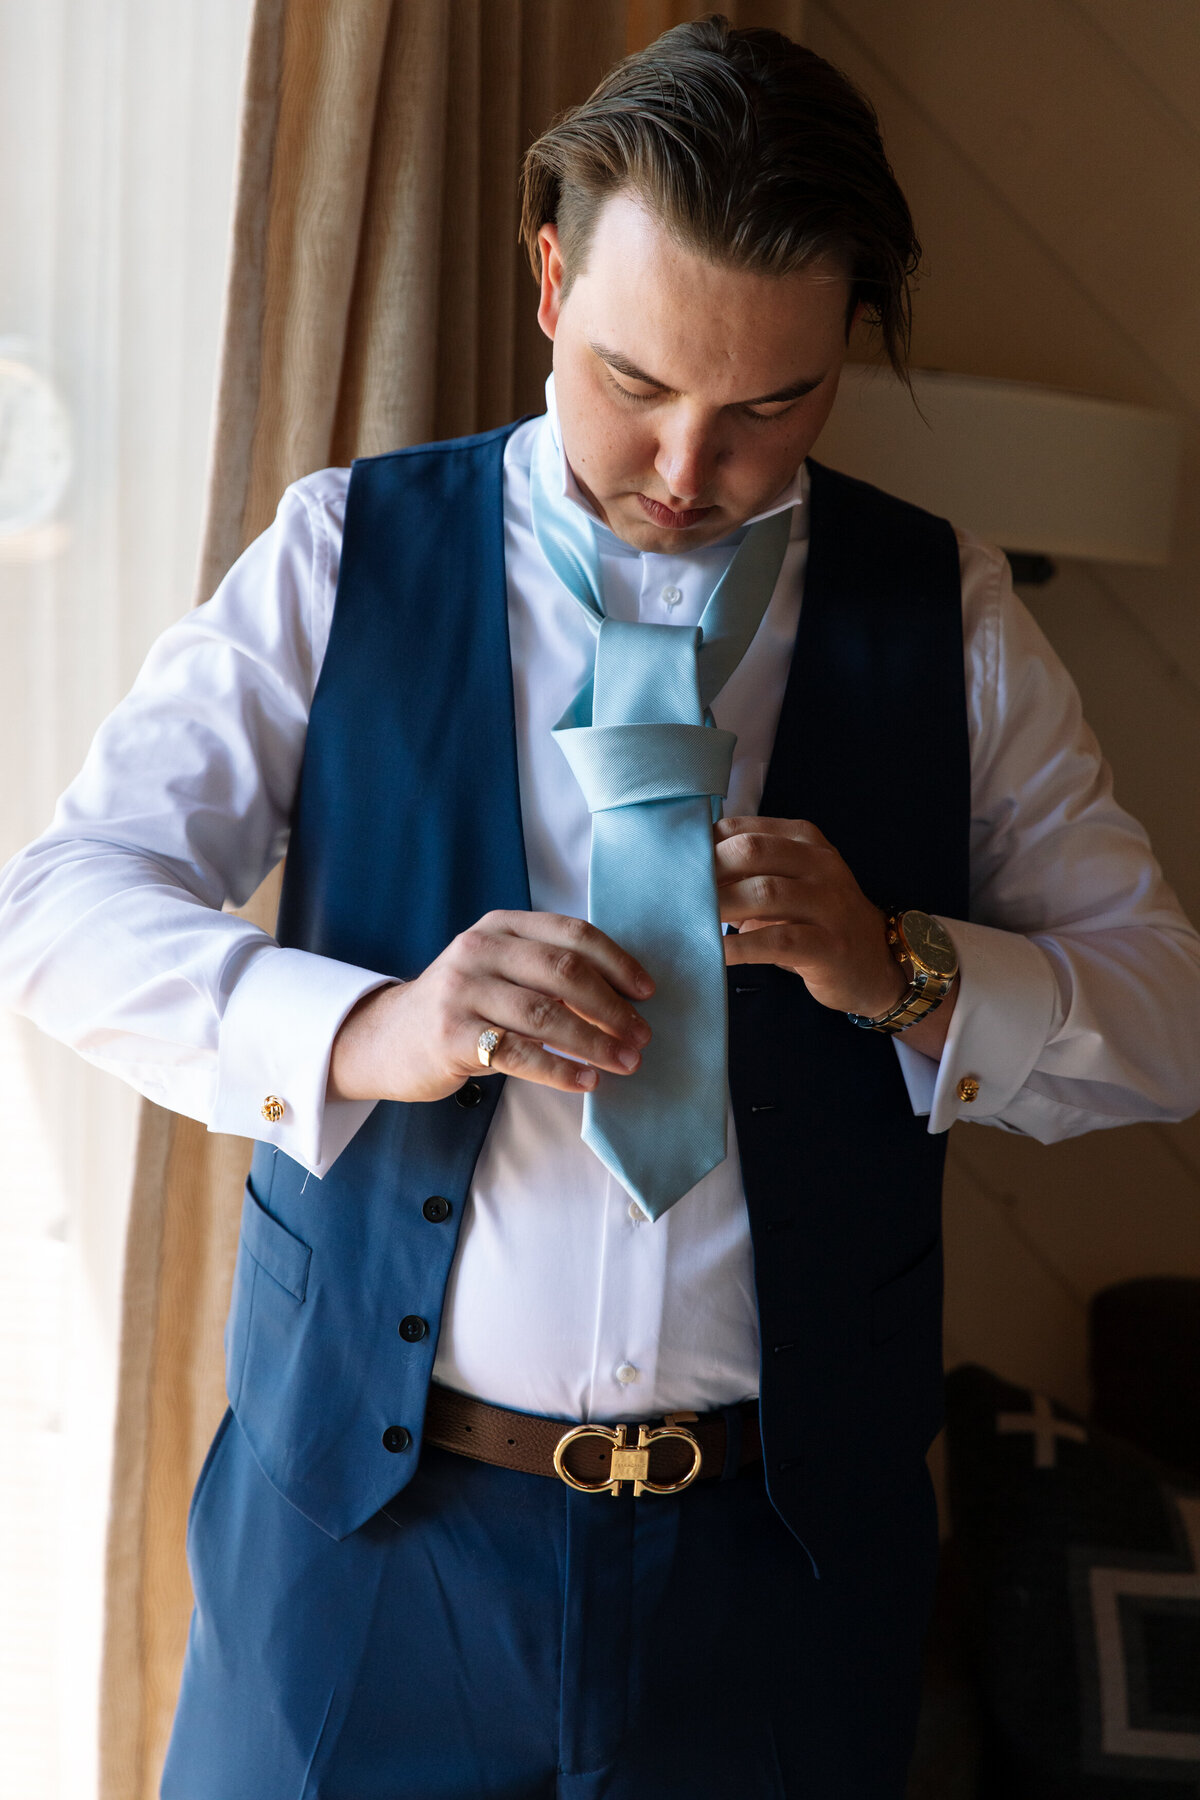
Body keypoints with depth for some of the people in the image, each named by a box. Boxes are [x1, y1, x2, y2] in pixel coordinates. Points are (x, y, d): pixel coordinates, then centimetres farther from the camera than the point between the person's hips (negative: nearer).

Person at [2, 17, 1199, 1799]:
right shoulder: (345, 554, -1)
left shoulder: (944, 615, 2)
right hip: (366, 1514, 0)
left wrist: (903, 973, -17)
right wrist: (362, 1032, -24)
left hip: (789, 1544, 1)